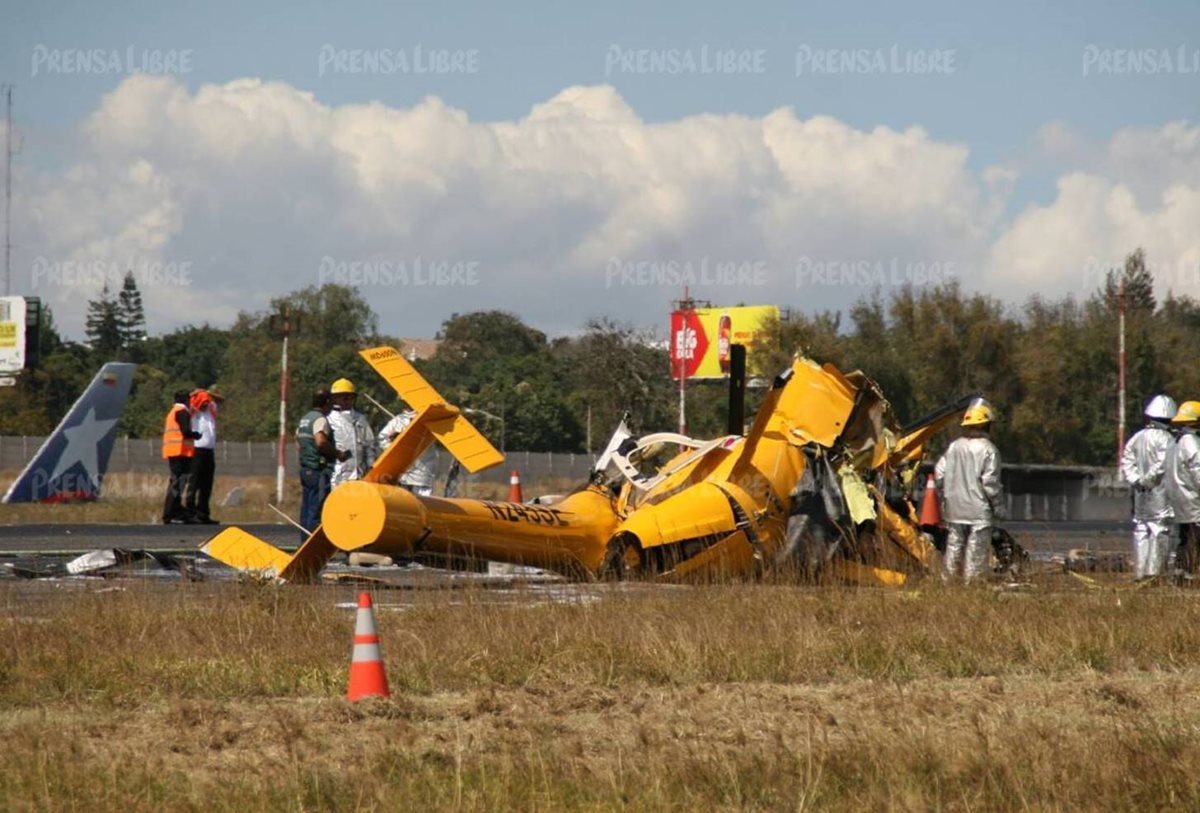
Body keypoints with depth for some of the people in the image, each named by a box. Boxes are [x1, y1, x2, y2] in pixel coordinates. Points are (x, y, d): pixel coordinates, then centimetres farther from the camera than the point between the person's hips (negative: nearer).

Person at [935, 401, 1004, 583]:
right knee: (976, 554, -2)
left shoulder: (954, 447, 6)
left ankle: (947, 582, 16)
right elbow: (990, 482, -13)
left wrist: (945, 497, 20)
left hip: (954, 509, 5)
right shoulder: (988, 450, -10)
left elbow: (939, 474, 7)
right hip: (979, 512, -5)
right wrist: (998, 507, -2)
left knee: (953, 549, 13)